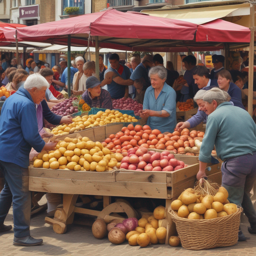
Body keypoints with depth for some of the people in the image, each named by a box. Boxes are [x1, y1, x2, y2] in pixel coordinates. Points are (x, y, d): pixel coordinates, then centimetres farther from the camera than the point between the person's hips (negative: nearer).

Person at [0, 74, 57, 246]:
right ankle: (21, 235, -1)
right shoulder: (27, 105, -17)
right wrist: (44, 146, -5)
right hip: (14, 155, -10)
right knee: (21, 195, -5)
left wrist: (39, 137, 16)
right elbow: (31, 136, -23)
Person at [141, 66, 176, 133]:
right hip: (151, 128, 4)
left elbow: (167, 113, -14)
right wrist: (144, 115, -15)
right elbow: (145, 109, 9)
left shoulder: (170, 92, -7)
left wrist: (151, 113, -29)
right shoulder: (148, 90, 10)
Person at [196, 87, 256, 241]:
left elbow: (207, 145, -1)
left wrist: (202, 170, 7)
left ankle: (236, 233, 7)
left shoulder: (215, 116, -2)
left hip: (235, 162, -7)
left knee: (232, 200, 4)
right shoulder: (243, 112, 17)